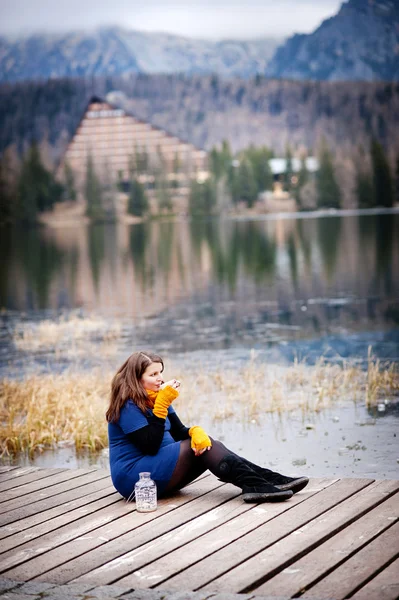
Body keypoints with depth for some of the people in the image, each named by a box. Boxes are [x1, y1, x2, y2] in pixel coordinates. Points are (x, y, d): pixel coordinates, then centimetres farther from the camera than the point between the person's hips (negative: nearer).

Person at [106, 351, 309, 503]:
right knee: (200, 447, -20)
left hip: (160, 467, 8)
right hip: (134, 477, -8)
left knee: (203, 444, -12)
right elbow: (151, 446, -23)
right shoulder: (127, 406, -16)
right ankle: (253, 486, -33)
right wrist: (161, 405, -25)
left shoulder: (153, 399, 11)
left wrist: (196, 431, -17)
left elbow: (179, 433, 7)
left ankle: (268, 479, -22)